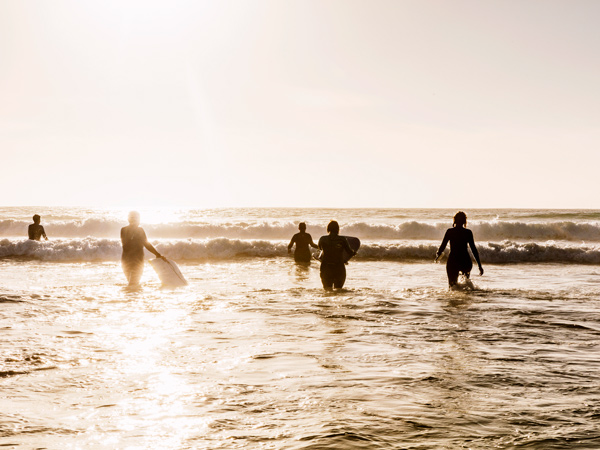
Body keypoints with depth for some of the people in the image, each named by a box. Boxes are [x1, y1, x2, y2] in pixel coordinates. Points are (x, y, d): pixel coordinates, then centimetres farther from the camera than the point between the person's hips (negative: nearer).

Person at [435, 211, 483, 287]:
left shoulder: (449, 231, -1)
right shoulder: (468, 232, -1)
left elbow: (442, 246, 1)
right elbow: (474, 249, -2)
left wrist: (438, 254, 24)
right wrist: (479, 265, 2)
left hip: (452, 262, -1)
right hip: (465, 262, 1)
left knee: (453, 285, 12)